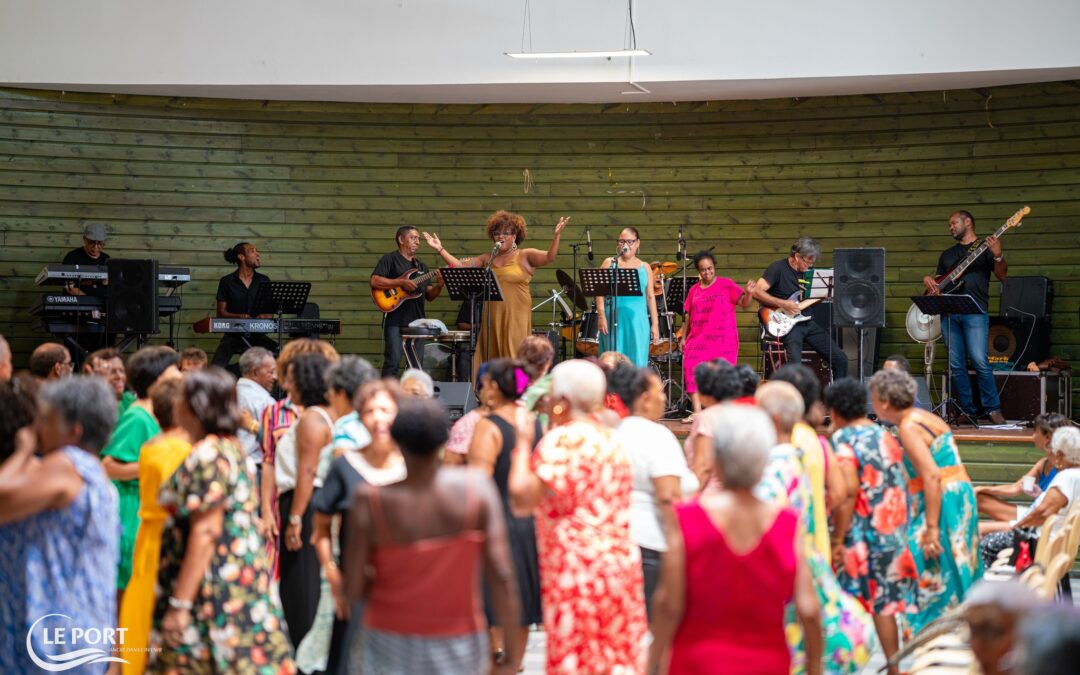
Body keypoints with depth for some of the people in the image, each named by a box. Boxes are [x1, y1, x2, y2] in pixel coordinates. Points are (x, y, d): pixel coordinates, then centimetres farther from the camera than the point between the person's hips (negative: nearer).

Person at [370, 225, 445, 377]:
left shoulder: (421, 265, 20)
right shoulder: (390, 259, 1)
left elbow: (429, 296, 17)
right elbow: (374, 281, -13)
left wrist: (439, 286, -4)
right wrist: (401, 283, -17)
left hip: (416, 320, 6)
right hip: (395, 320, -6)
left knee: (417, 364, 6)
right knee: (393, 362, -11)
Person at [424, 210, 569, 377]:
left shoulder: (525, 256, 1)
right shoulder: (487, 259, 14)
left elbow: (549, 257, -12)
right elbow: (460, 265, 11)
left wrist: (557, 235, -26)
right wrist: (440, 250, 7)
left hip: (516, 317, -5)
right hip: (492, 317, 5)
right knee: (490, 361, 4)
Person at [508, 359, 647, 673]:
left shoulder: (562, 439, -13)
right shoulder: (611, 438, 13)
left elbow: (521, 499, -19)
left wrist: (524, 441, -10)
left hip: (576, 568, -8)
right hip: (622, 562, 8)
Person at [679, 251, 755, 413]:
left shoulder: (727, 285, 3)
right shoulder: (694, 290, 14)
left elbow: (744, 303, -5)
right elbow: (688, 315, 18)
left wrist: (749, 293, -25)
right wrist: (683, 337, 13)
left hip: (723, 339, -3)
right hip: (698, 340, 3)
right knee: (692, 369, -14)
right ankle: (697, 411, -14)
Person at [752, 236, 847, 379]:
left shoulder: (808, 271, 13)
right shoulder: (778, 268, -9)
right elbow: (756, 292, -18)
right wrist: (782, 304, -23)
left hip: (806, 322, 7)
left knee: (840, 359, 2)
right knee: (795, 362, -31)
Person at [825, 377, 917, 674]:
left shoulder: (842, 440, -12)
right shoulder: (885, 435, 10)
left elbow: (848, 491, -21)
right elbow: (904, 483, 12)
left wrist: (837, 539, -18)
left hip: (859, 535, -6)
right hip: (892, 534, 7)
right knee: (883, 604, 13)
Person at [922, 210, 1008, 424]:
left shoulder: (984, 247, 9)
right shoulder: (946, 254, 25)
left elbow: (1001, 276, -2)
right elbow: (938, 284, 27)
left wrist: (998, 255, -19)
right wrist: (928, 281, 4)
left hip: (975, 312, -5)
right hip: (949, 313, 5)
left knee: (979, 361, -15)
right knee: (956, 365, 2)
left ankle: (993, 409, -8)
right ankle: (968, 411, 7)